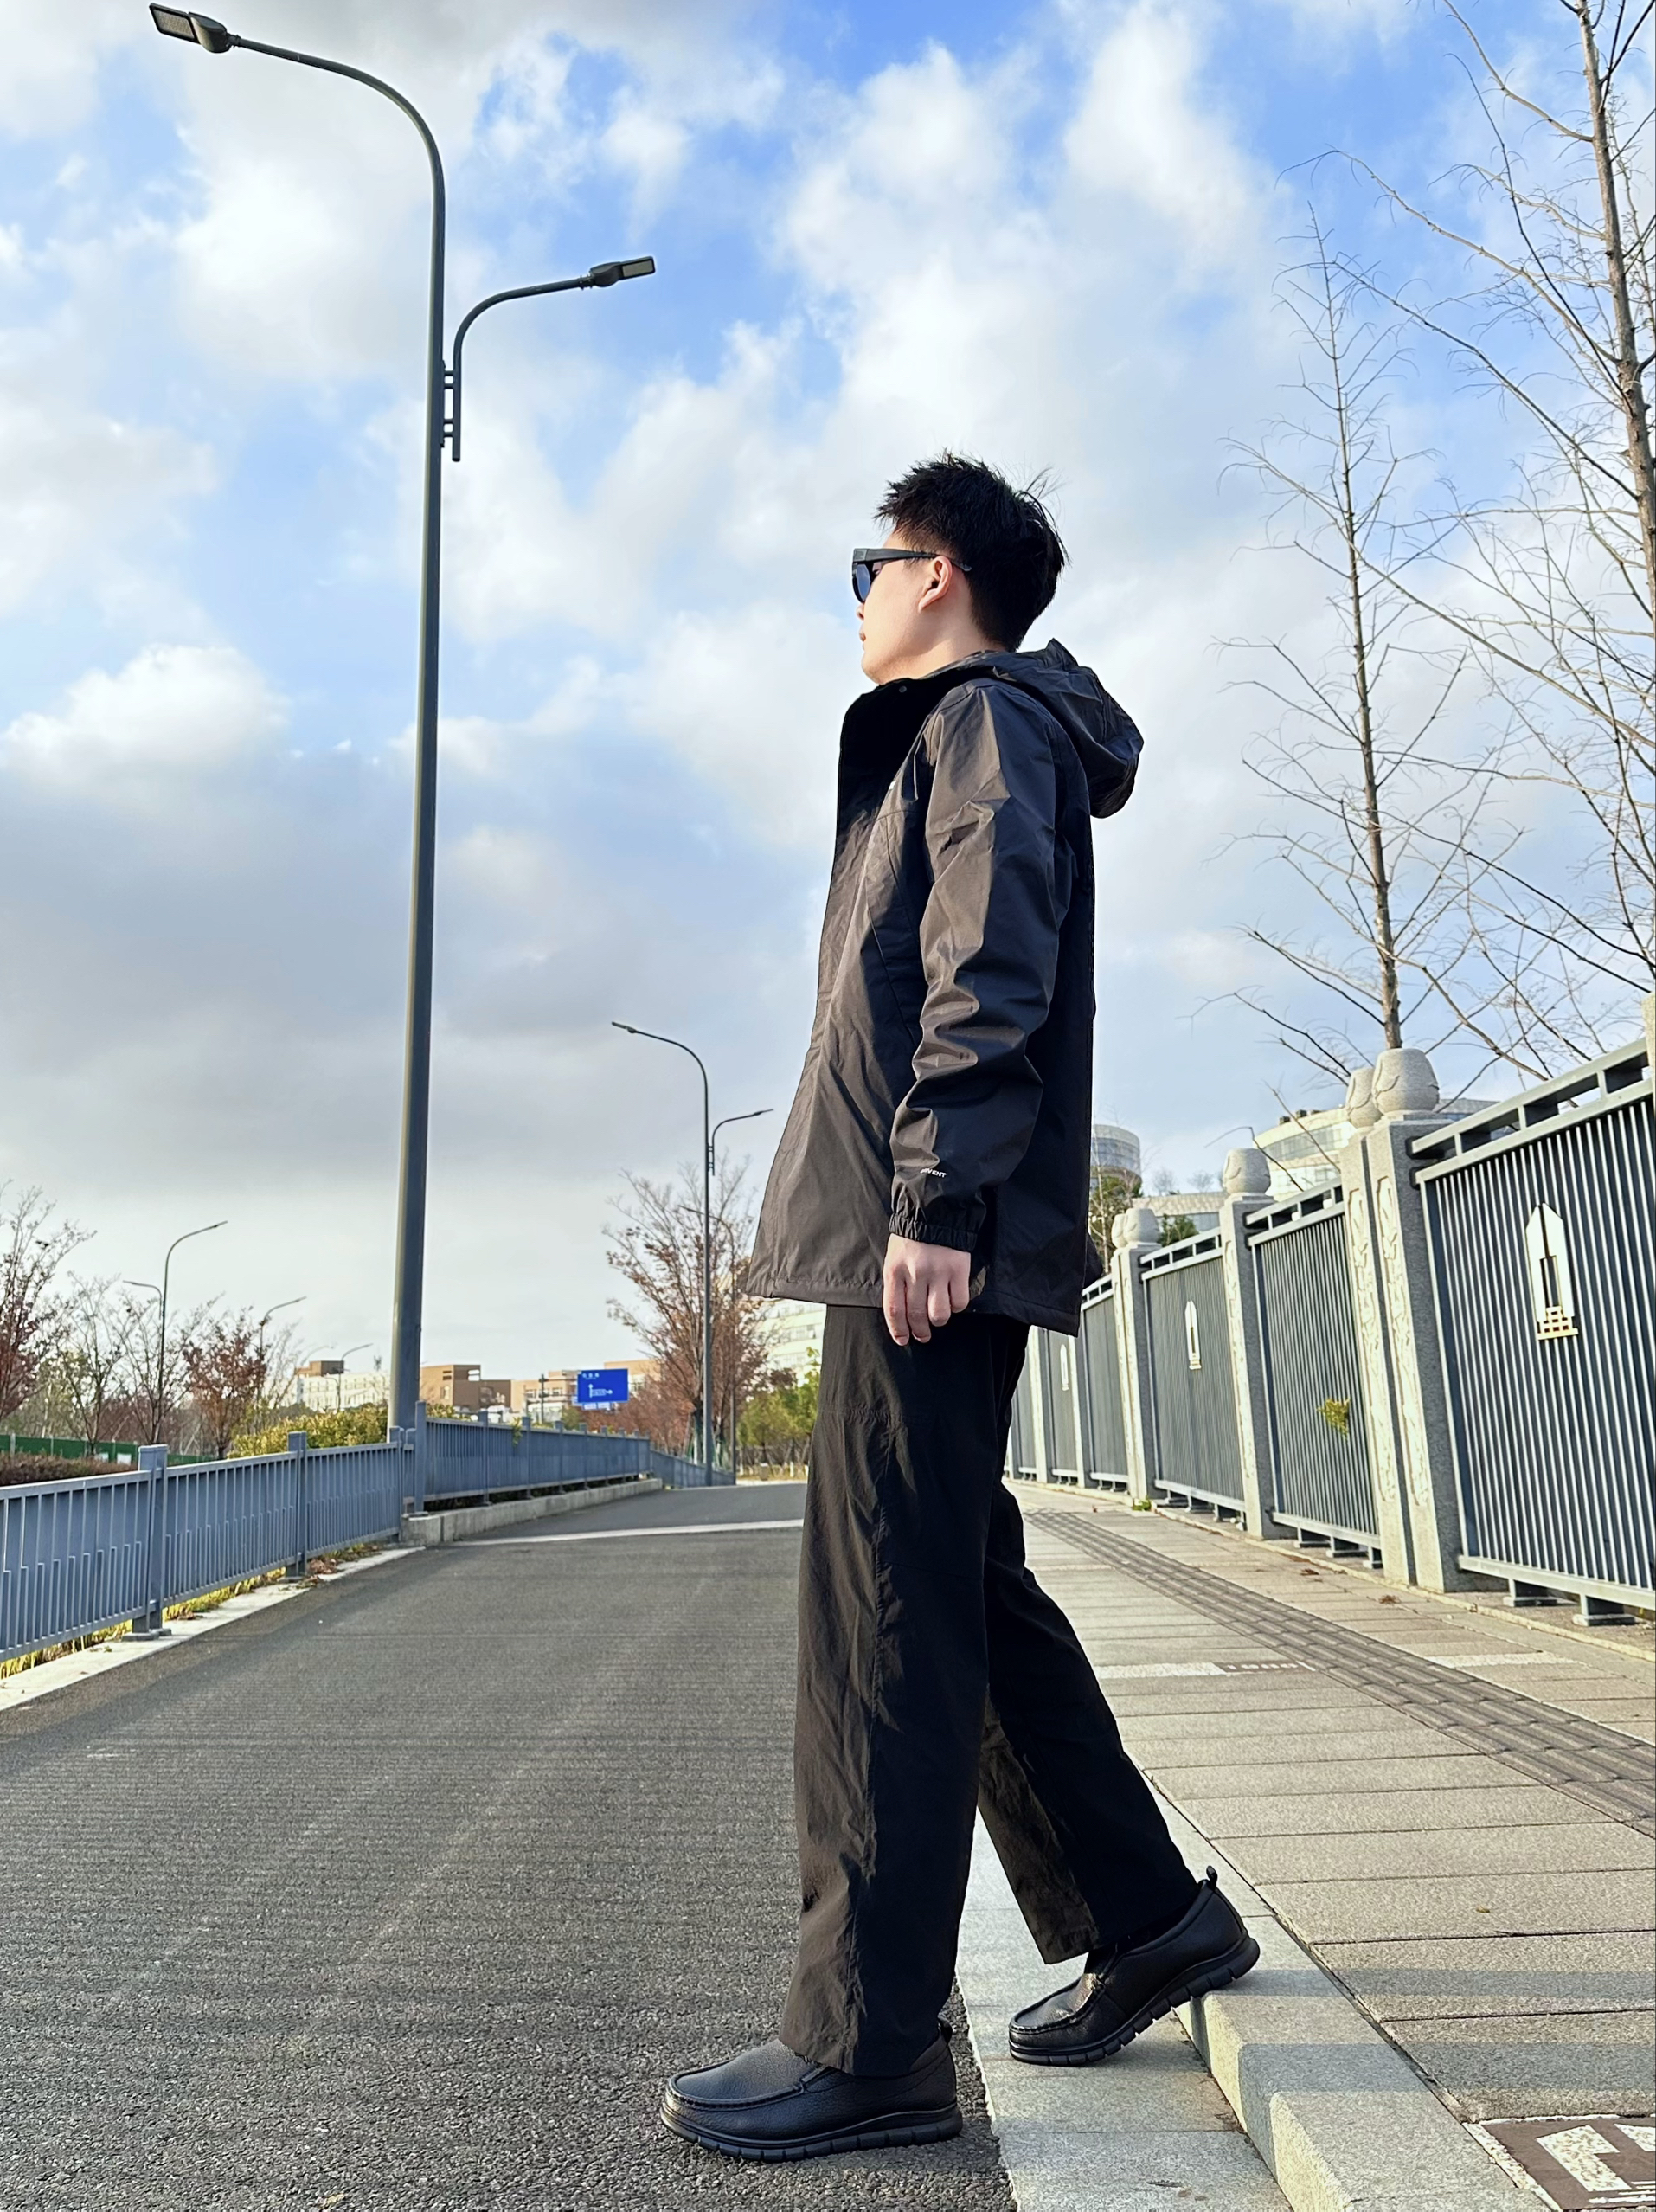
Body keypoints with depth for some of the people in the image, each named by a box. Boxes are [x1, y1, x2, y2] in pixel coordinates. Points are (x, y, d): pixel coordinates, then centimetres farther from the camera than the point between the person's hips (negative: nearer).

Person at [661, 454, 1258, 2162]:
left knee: (885, 1615, -8)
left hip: (931, 1236, -10)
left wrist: (935, 1199, -22)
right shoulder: (948, 740, 30)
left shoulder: (983, 720, 0)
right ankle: (1144, 1918, 24)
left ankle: (867, 2041, 1)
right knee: (964, 1593, 13)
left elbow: (990, 977, -15)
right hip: (916, 1233, 10)